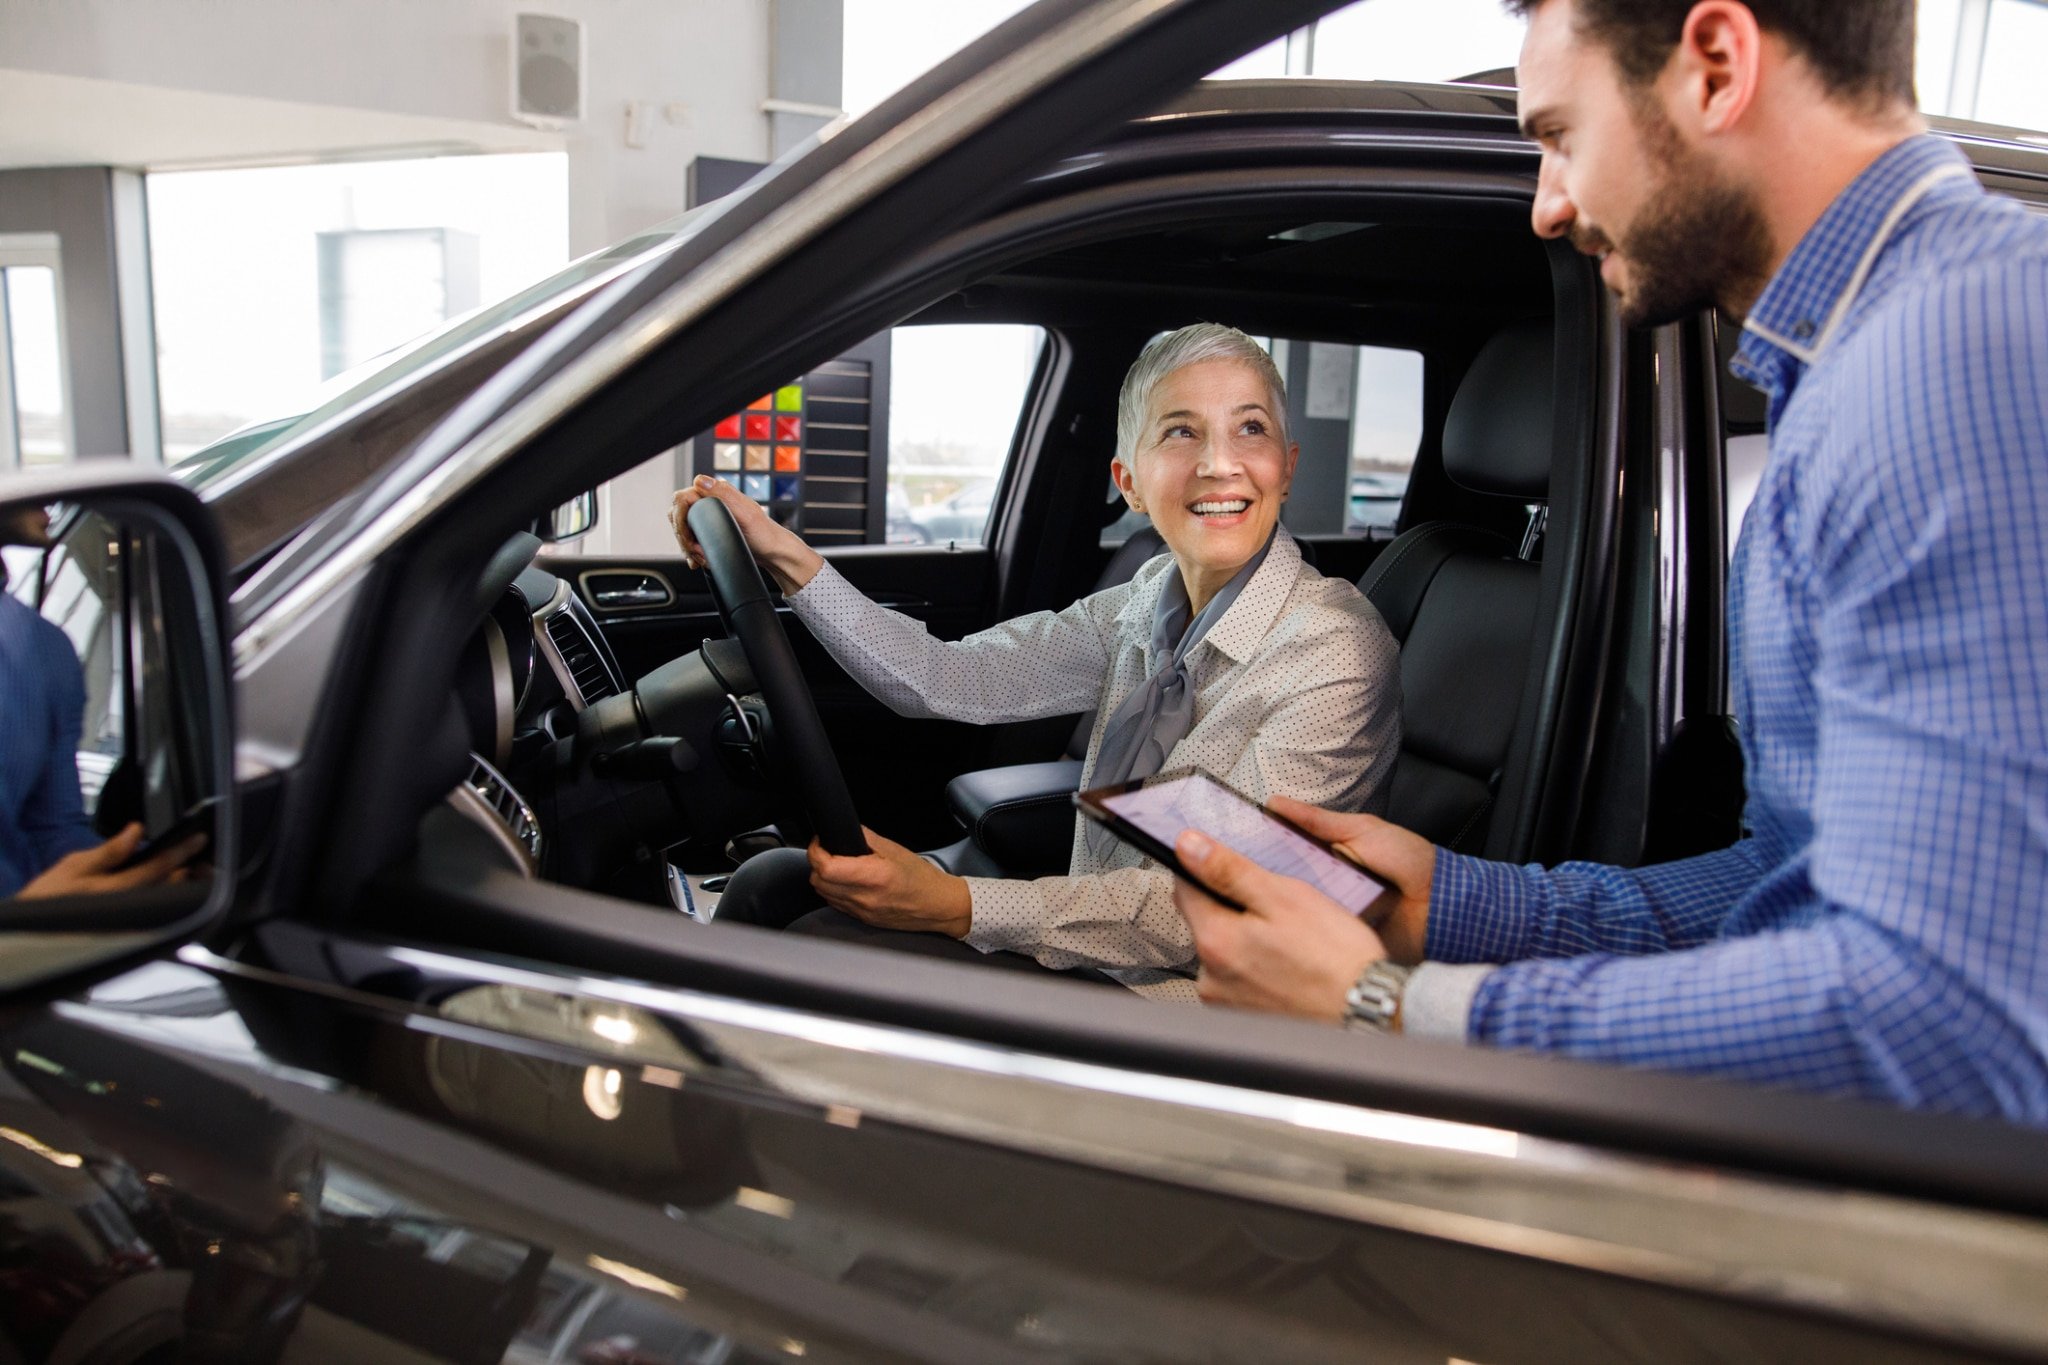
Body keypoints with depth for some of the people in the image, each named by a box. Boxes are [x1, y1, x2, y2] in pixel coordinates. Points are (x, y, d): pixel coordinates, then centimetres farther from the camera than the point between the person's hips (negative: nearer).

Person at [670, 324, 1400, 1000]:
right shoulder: (1149, 604, 2)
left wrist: (959, 905, -32)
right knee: (774, 882, 1)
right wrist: (786, 558, -10)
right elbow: (953, 680, -2)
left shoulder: (1334, 653, -20)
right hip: (1089, 947, 7)